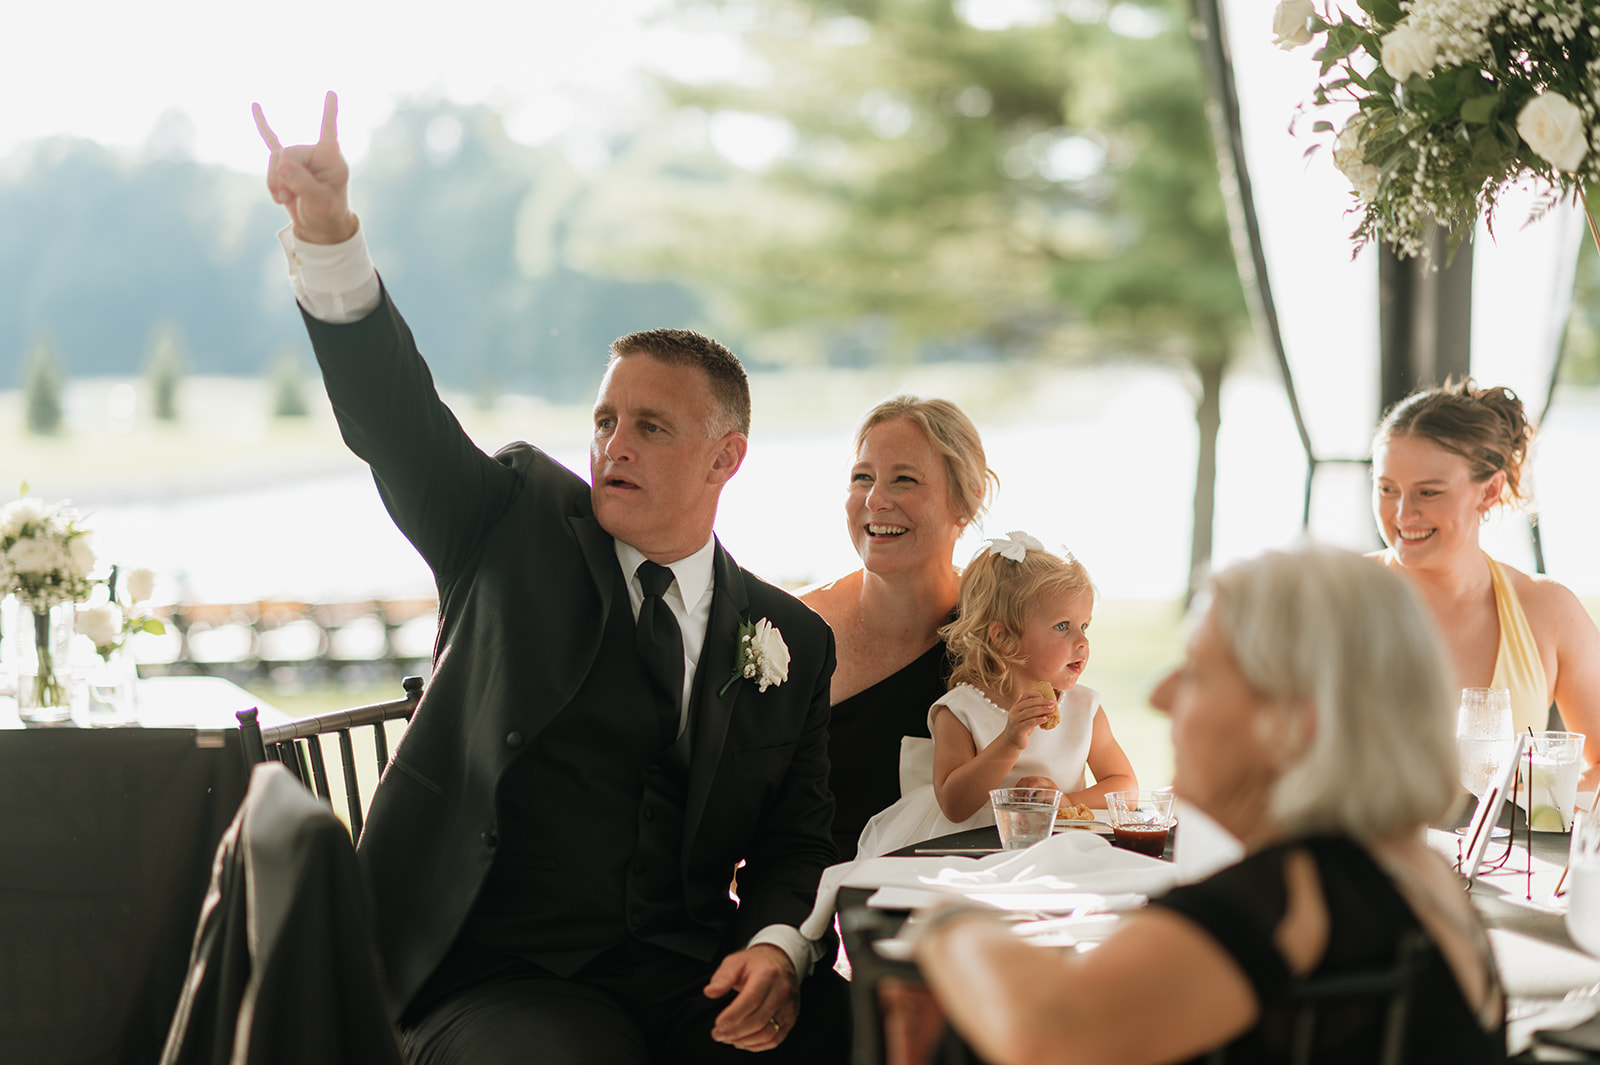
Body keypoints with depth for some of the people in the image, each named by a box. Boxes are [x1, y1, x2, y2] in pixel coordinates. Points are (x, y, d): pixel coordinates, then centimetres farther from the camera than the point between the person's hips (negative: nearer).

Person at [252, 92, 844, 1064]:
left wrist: (776, 948, -8)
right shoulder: (520, 529, 8)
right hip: (499, 976, -1)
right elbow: (396, 417, -6)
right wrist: (329, 233, -22)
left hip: (695, 982, 2)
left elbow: (794, 840, 15)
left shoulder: (791, 639, 13)